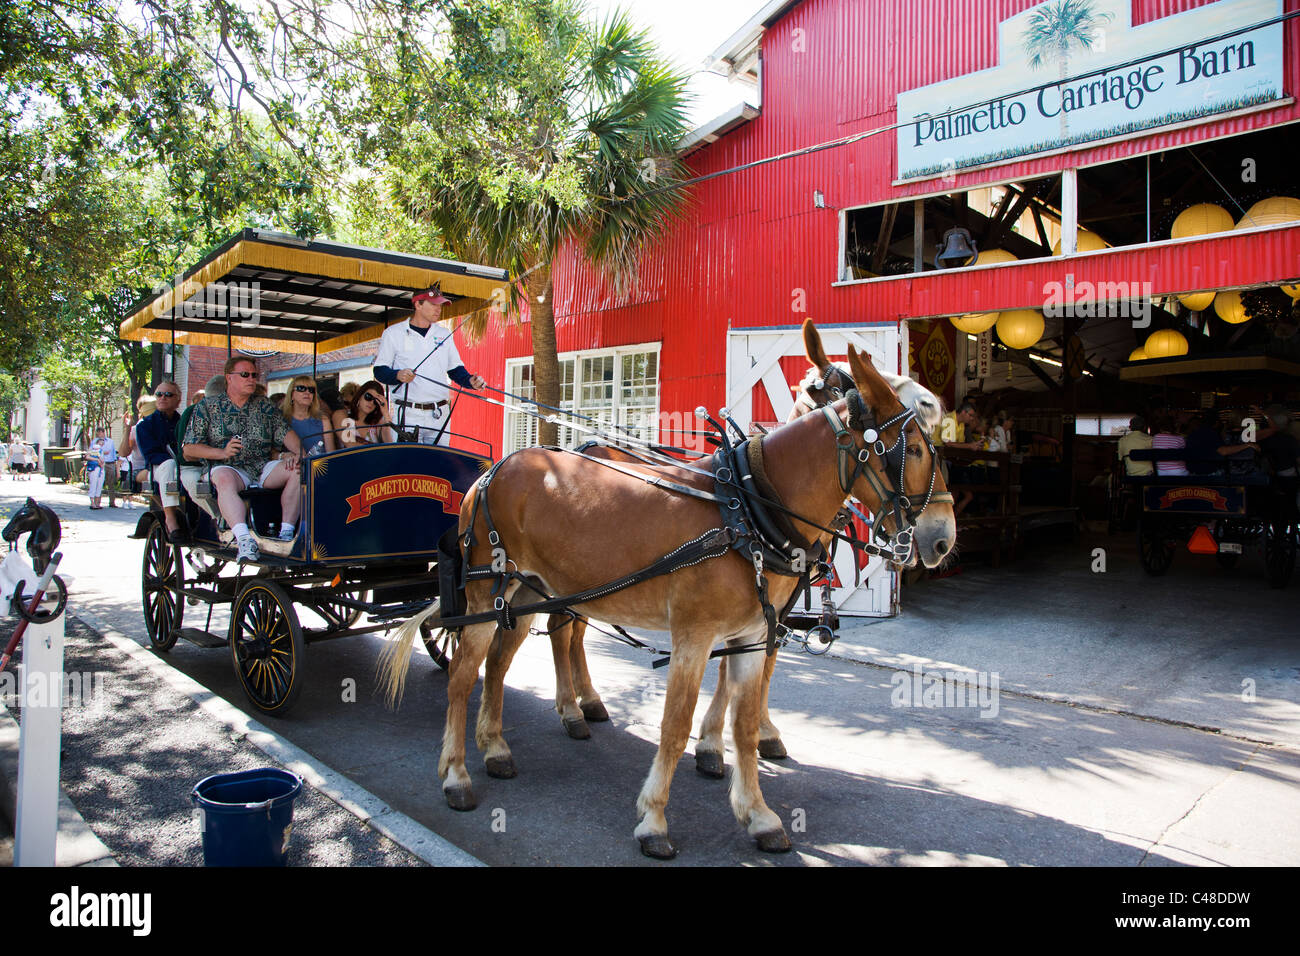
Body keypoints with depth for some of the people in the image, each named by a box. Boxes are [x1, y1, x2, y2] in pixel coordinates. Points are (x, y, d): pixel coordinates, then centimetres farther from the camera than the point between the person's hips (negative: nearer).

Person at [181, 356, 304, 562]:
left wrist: (297, 453, -15)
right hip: (230, 468, -3)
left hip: (264, 468, 3)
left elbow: (286, 432, 7)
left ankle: (286, 532, -28)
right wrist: (222, 452, -12)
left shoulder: (265, 407, 21)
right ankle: (244, 538, -54)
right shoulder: (207, 407, 12)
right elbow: (188, 449, 5)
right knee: (224, 479, -39)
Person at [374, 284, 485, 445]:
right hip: (408, 414, -3)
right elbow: (379, 371, 3)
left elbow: (455, 369, 16)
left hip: (439, 414, 3)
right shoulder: (393, 333, 4)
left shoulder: (445, 335, 15)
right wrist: (398, 375, -18)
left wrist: (470, 381, -4)